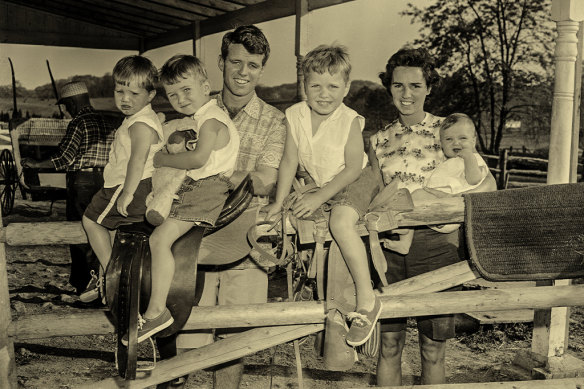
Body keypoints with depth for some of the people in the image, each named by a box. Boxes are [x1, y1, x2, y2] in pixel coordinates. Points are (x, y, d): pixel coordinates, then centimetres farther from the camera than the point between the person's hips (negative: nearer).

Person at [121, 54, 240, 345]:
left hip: (207, 187, -11)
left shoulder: (210, 119, -14)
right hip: (193, 185, 11)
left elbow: (199, 158, -27)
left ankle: (157, 311, -17)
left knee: (160, 238, -20)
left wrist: (163, 159, -15)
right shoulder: (199, 117, 20)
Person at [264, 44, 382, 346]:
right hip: (316, 183, 7)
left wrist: (320, 197, -24)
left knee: (341, 222, -33)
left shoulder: (349, 120, -19)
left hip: (353, 183, -7)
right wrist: (279, 202, -8)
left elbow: (353, 168, -18)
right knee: (277, 216, 0)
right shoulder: (296, 116, -6)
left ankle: (367, 299, -27)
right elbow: (290, 161, -3)